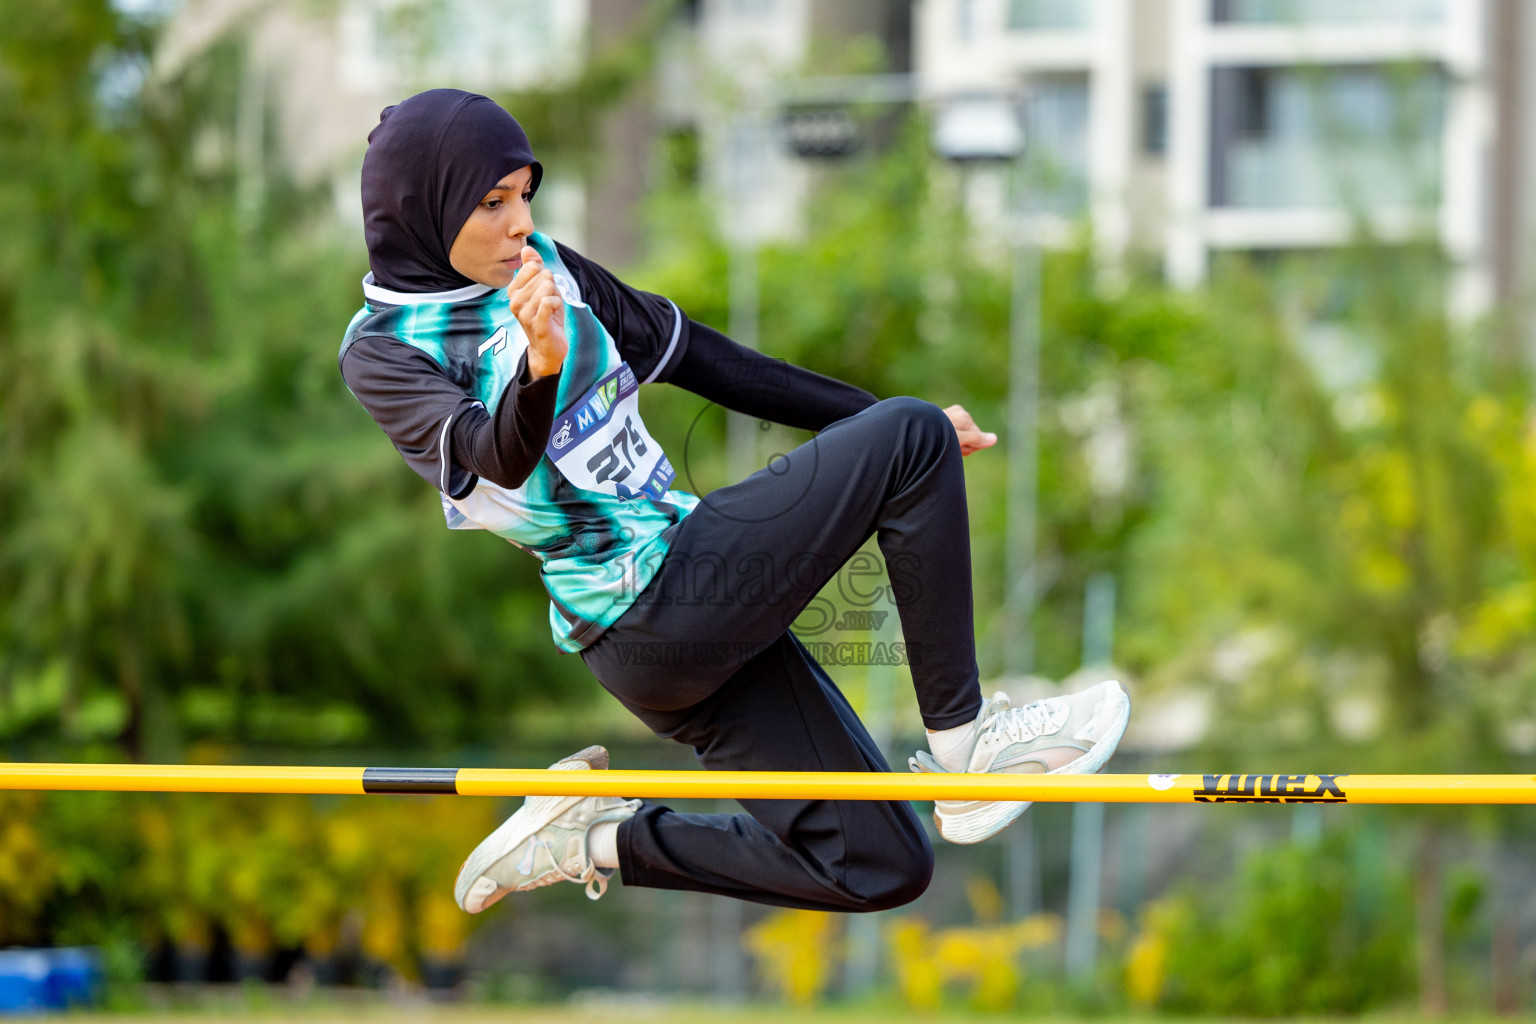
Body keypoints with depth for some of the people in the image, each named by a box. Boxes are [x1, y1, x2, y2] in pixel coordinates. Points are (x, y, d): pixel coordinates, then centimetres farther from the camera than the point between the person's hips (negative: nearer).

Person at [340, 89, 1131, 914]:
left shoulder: (541, 265, 13)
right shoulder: (384, 351, -9)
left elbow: (695, 357, 19)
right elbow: (499, 457, -27)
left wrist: (877, 418, 20)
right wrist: (541, 367, -49)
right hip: (649, 617, -8)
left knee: (878, 867, 5)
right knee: (912, 440, -12)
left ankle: (601, 843, 13)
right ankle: (964, 740, -6)